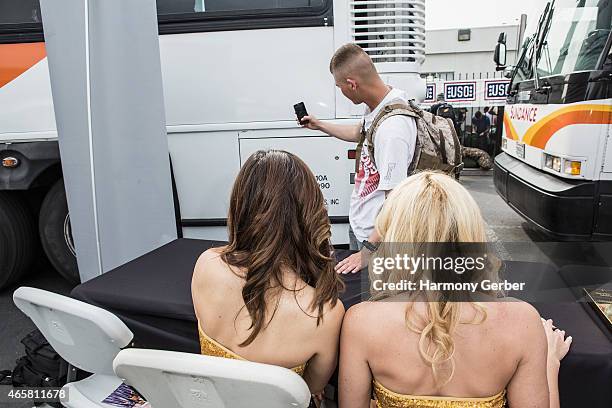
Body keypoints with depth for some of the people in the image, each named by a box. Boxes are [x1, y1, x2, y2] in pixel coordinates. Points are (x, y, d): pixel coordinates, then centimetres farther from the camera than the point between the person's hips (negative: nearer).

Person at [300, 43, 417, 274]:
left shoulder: (392, 127, -31)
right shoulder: (376, 106, -2)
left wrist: (368, 251, -25)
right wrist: (319, 126, 35)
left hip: (375, 236, -9)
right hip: (359, 225, 9)